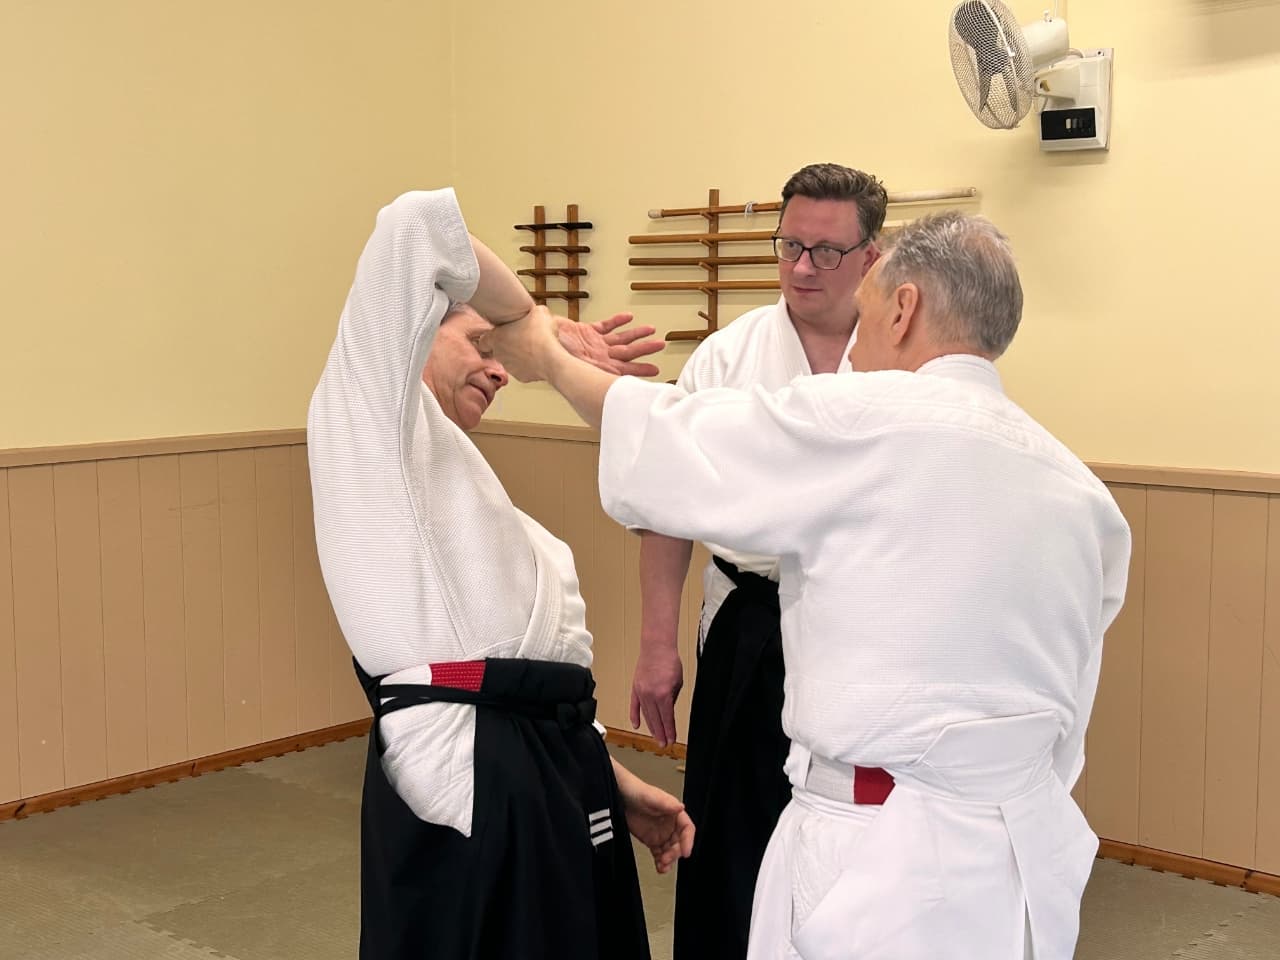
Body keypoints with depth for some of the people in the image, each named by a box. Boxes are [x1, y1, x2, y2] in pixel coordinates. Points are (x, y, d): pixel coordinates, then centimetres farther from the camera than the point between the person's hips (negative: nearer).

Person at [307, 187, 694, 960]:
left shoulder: (459, 476, 26)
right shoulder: (370, 412, 1)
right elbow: (422, 225, -12)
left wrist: (610, 782, 19)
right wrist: (544, 326, 0)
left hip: (546, 767, 9)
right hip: (470, 774, -9)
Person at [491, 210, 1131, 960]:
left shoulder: (869, 421, -14)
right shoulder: (1081, 492, 7)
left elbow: (667, 449, -3)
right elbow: (1065, 715, 12)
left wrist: (551, 359, 14)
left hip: (885, 867, -7)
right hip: (1030, 856, 7)